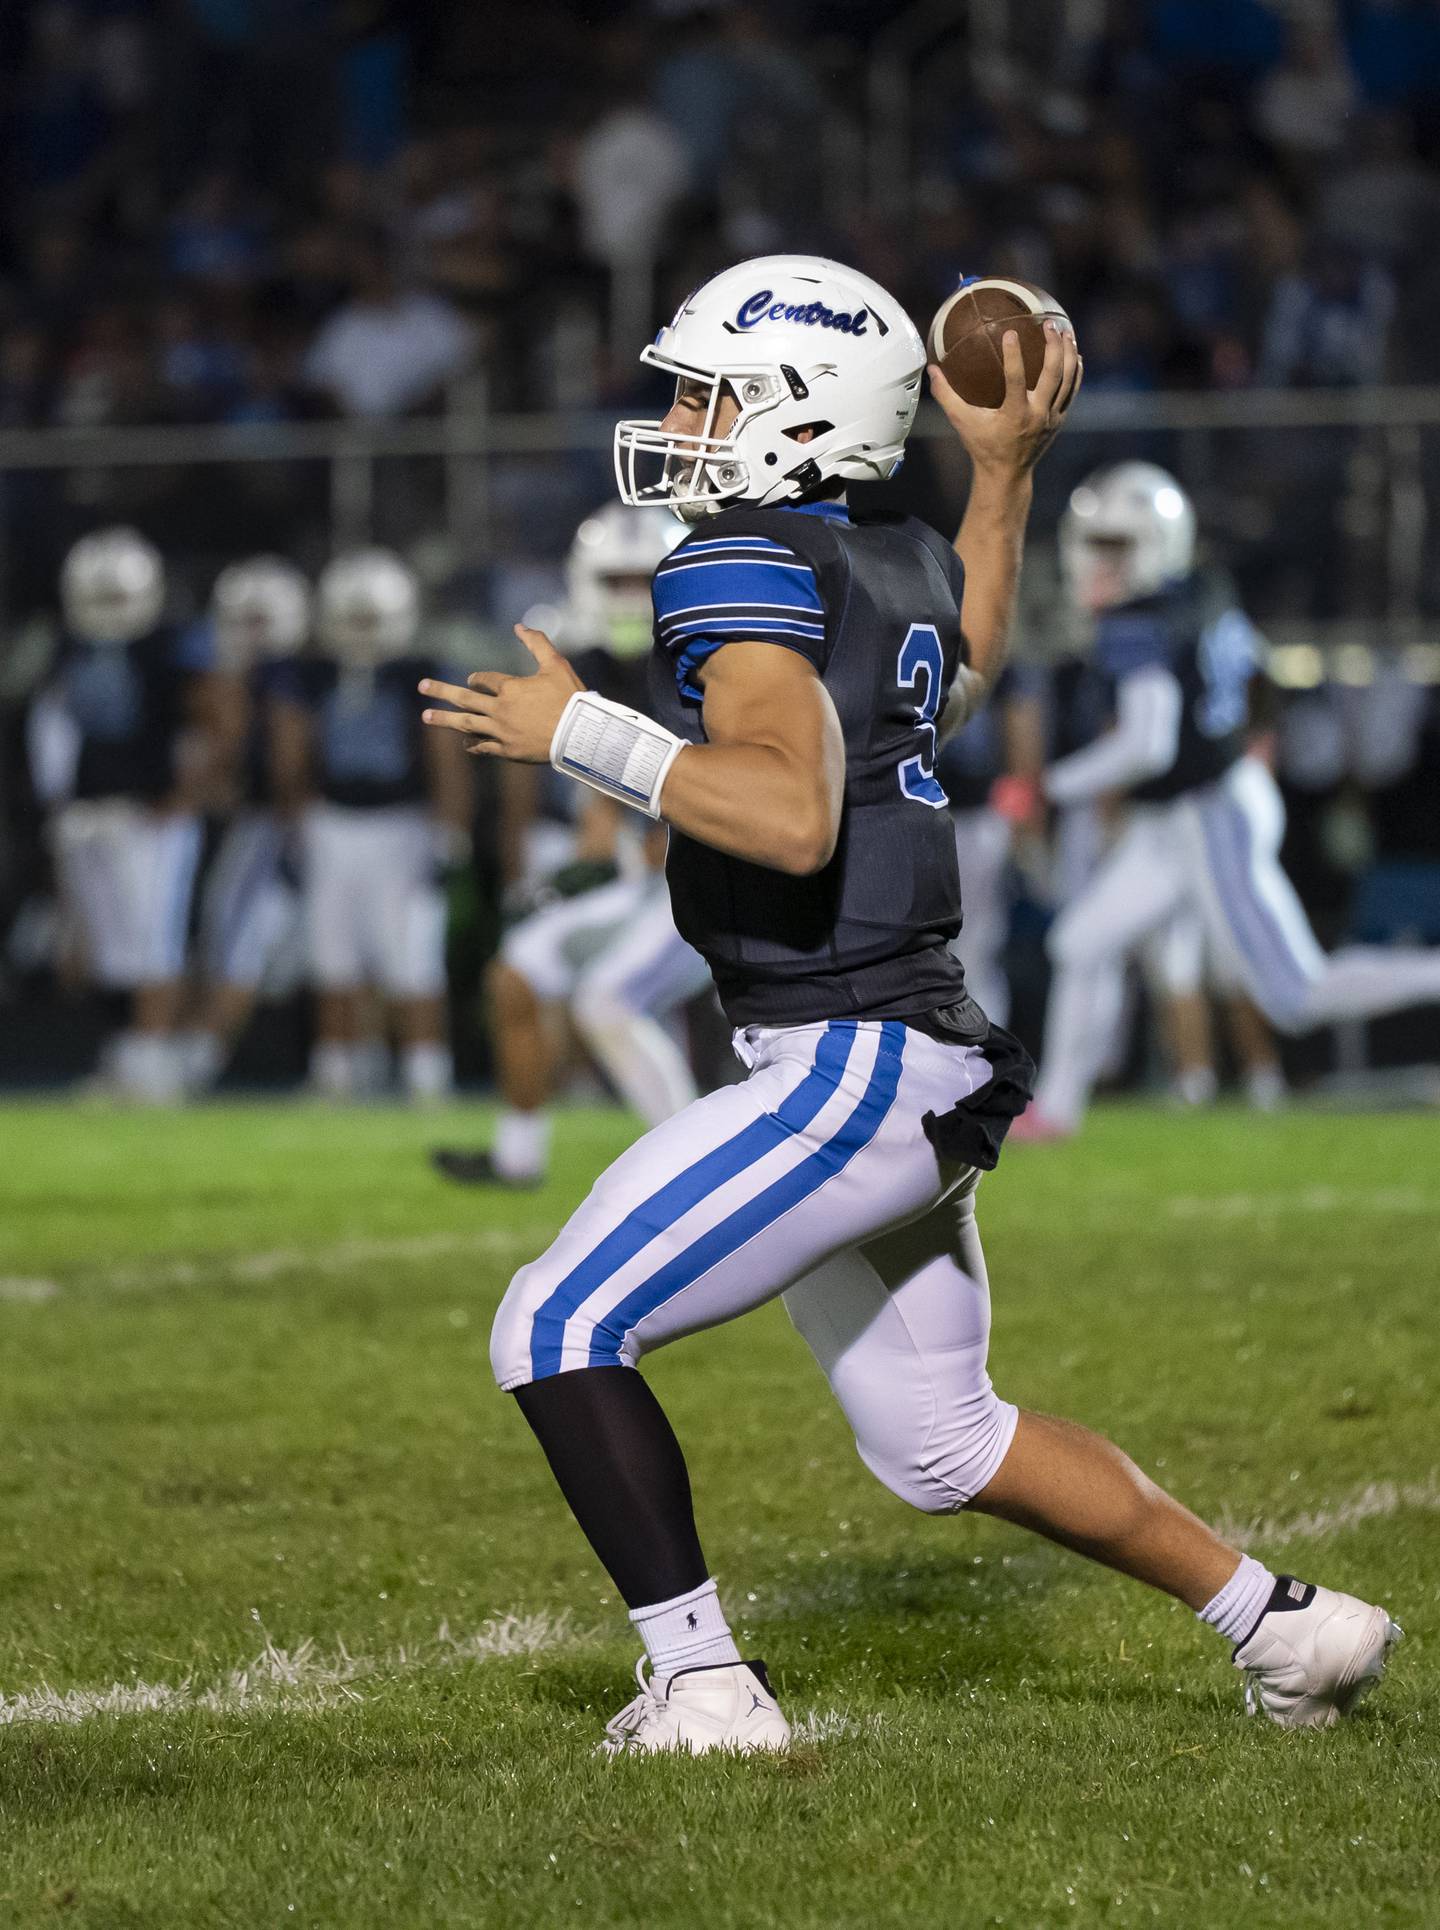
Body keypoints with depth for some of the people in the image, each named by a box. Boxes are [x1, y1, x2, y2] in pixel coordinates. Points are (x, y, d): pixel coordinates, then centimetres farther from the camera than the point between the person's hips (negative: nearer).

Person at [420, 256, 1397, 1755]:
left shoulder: (742, 568, -14)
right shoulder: (904, 568, 12)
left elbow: (796, 817, -29)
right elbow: (961, 673, 37)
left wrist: (580, 735, -22)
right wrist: (1004, 471, 36)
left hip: (848, 1067, -9)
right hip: (924, 1062, 9)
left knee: (558, 1329, -7)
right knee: (938, 1441, 22)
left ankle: (702, 1687, -8)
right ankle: (1283, 1621, 26)